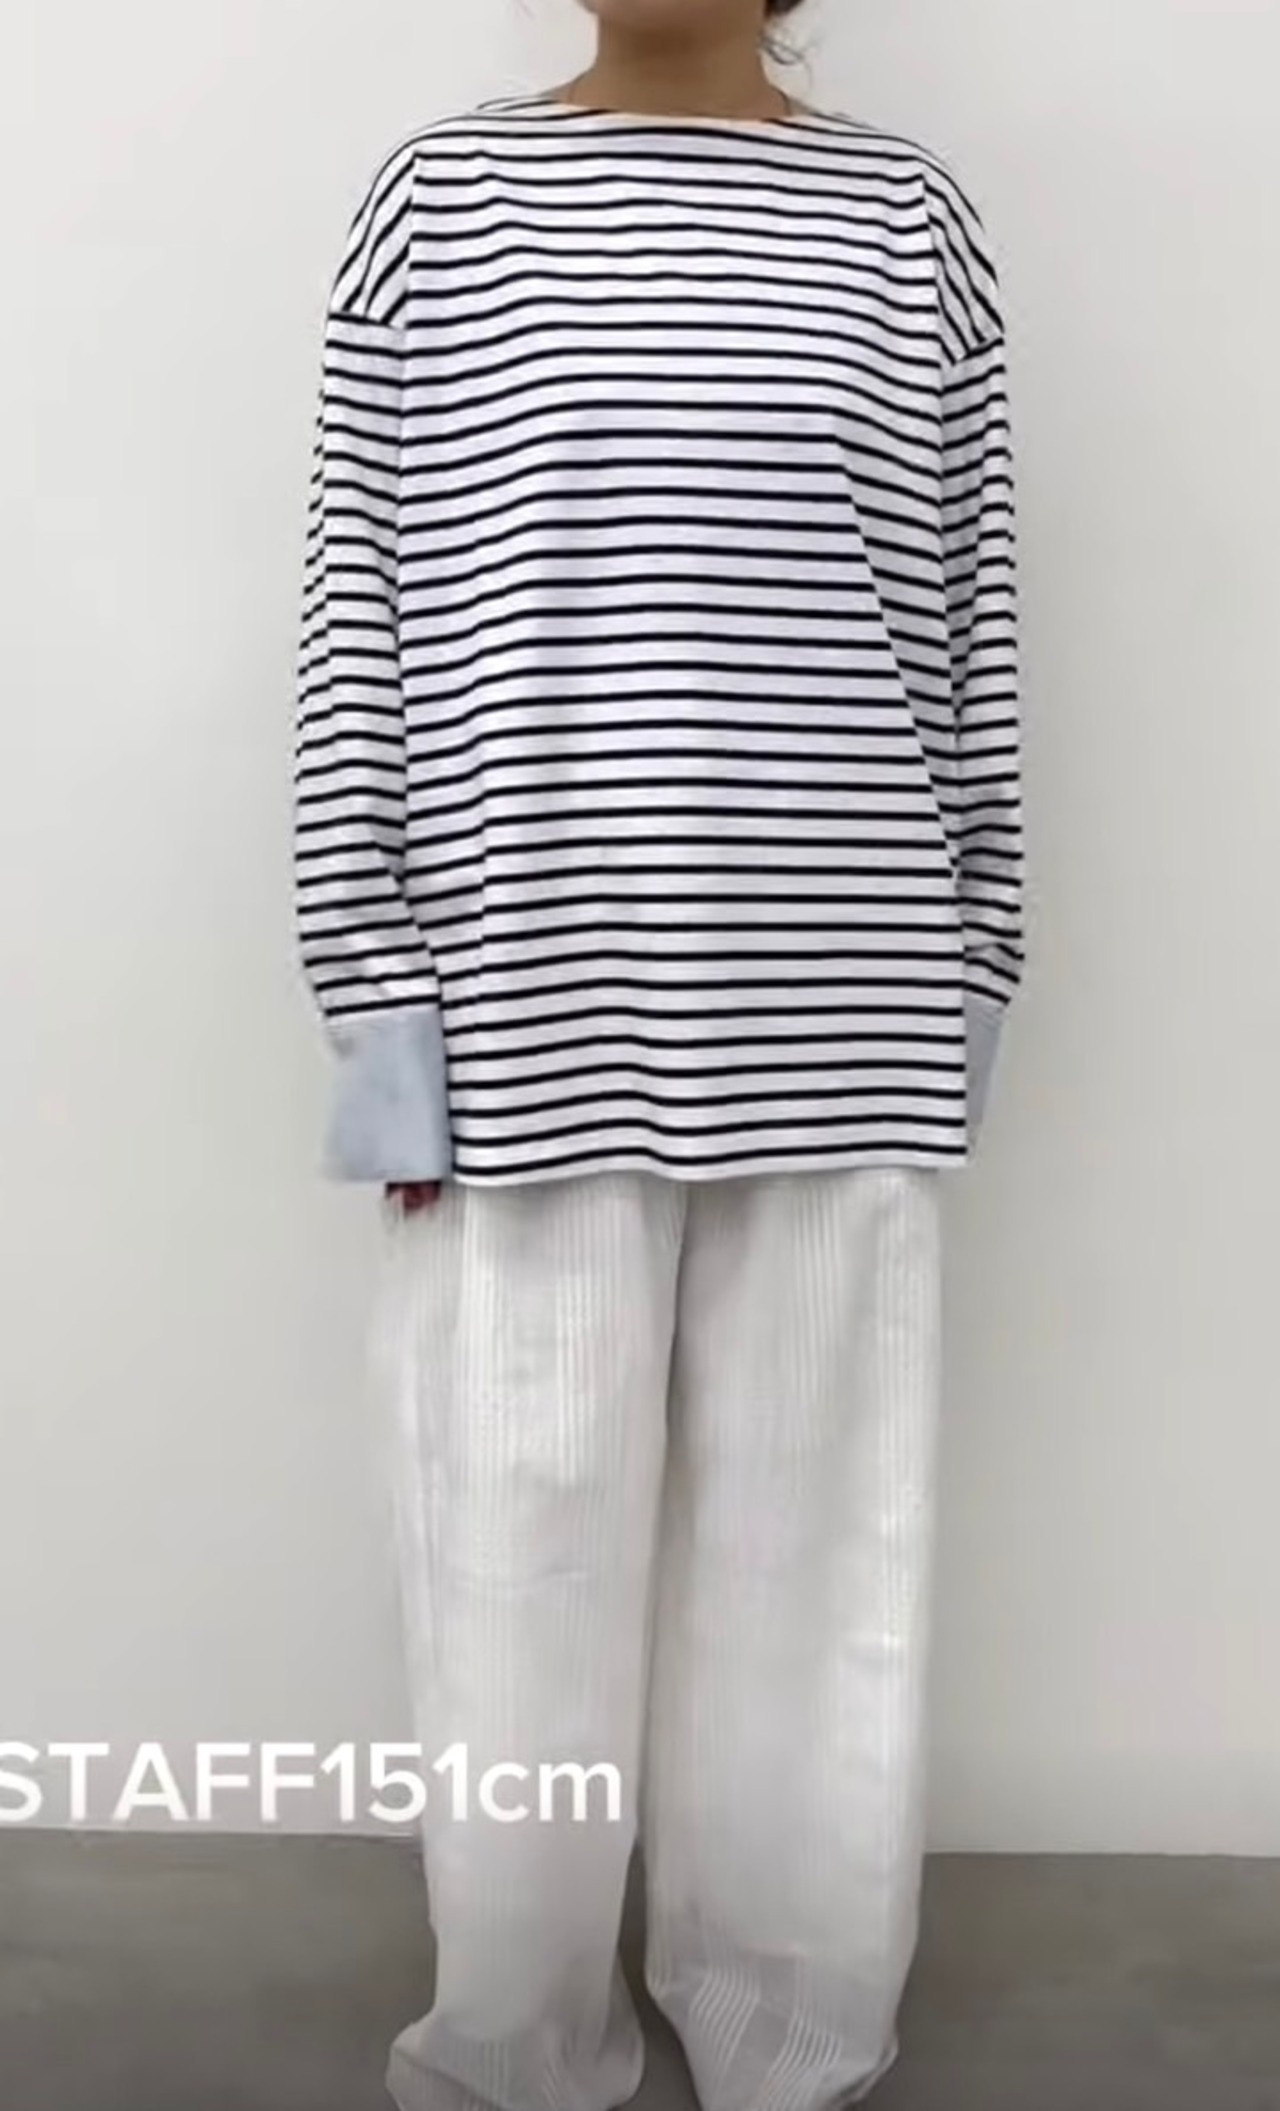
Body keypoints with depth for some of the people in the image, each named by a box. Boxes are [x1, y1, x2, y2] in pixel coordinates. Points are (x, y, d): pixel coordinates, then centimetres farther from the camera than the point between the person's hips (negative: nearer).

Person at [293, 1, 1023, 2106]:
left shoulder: (908, 221, 8)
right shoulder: (437, 203, 5)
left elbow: (966, 638, 9)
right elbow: (356, 623, 1)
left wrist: (960, 988, 7)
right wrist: (378, 1001, -4)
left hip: (827, 1029, 1)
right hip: (529, 1018, -1)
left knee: (809, 1529, 10)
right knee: (520, 1537, 7)